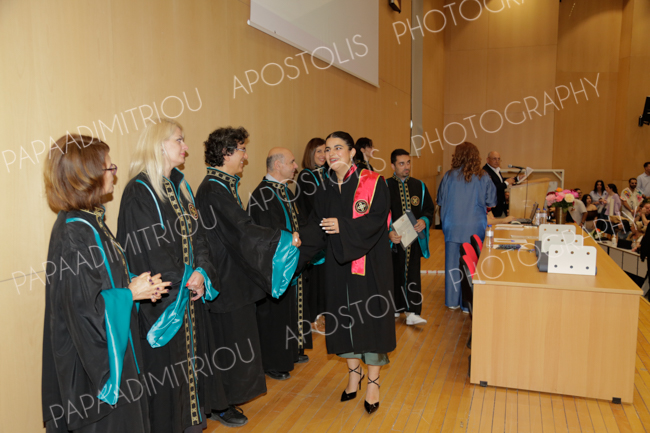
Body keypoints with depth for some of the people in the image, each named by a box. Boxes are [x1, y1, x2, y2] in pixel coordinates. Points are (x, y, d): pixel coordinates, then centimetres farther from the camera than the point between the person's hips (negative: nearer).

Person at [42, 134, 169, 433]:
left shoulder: (89, 220, 5)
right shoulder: (75, 233, -25)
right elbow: (85, 305, -25)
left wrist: (134, 284, 0)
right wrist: (131, 293, -14)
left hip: (110, 344, 9)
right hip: (96, 353, -9)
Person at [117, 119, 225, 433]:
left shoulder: (179, 185, 9)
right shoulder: (139, 192, -15)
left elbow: (196, 234, 7)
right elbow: (147, 250, -18)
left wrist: (202, 272, -8)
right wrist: (182, 283, -12)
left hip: (190, 290, 8)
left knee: (192, 353, 18)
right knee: (167, 361, 5)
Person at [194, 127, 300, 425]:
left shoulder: (223, 185, 10)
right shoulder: (215, 189, -21)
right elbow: (244, 230, -24)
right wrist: (285, 239, -18)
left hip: (233, 276, 10)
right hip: (225, 280, -10)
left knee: (233, 338, 19)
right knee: (228, 343, 4)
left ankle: (226, 397, 35)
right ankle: (221, 406, 21)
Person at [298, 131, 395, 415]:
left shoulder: (372, 183, -7)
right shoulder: (326, 190, 8)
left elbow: (376, 220, -18)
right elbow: (316, 227, 2)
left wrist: (343, 225, -27)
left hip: (368, 262, -4)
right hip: (338, 263, 5)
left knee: (370, 316, 1)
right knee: (344, 316, 11)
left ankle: (373, 381, 16)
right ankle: (354, 373, 30)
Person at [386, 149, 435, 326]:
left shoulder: (419, 186, 6)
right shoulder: (385, 186, -5)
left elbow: (429, 208, 10)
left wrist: (424, 221, -12)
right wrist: (388, 232, -22)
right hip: (394, 239, -2)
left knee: (412, 274, 0)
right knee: (394, 274, 10)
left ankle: (413, 312, 3)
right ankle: (395, 308, 26)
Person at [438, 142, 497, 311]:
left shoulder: (449, 176, -4)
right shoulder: (483, 178, -6)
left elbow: (441, 202, 4)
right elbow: (491, 204, 0)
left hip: (452, 227, 1)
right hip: (475, 228, -1)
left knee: (452, 263, 12)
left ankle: (452, 301, 22)